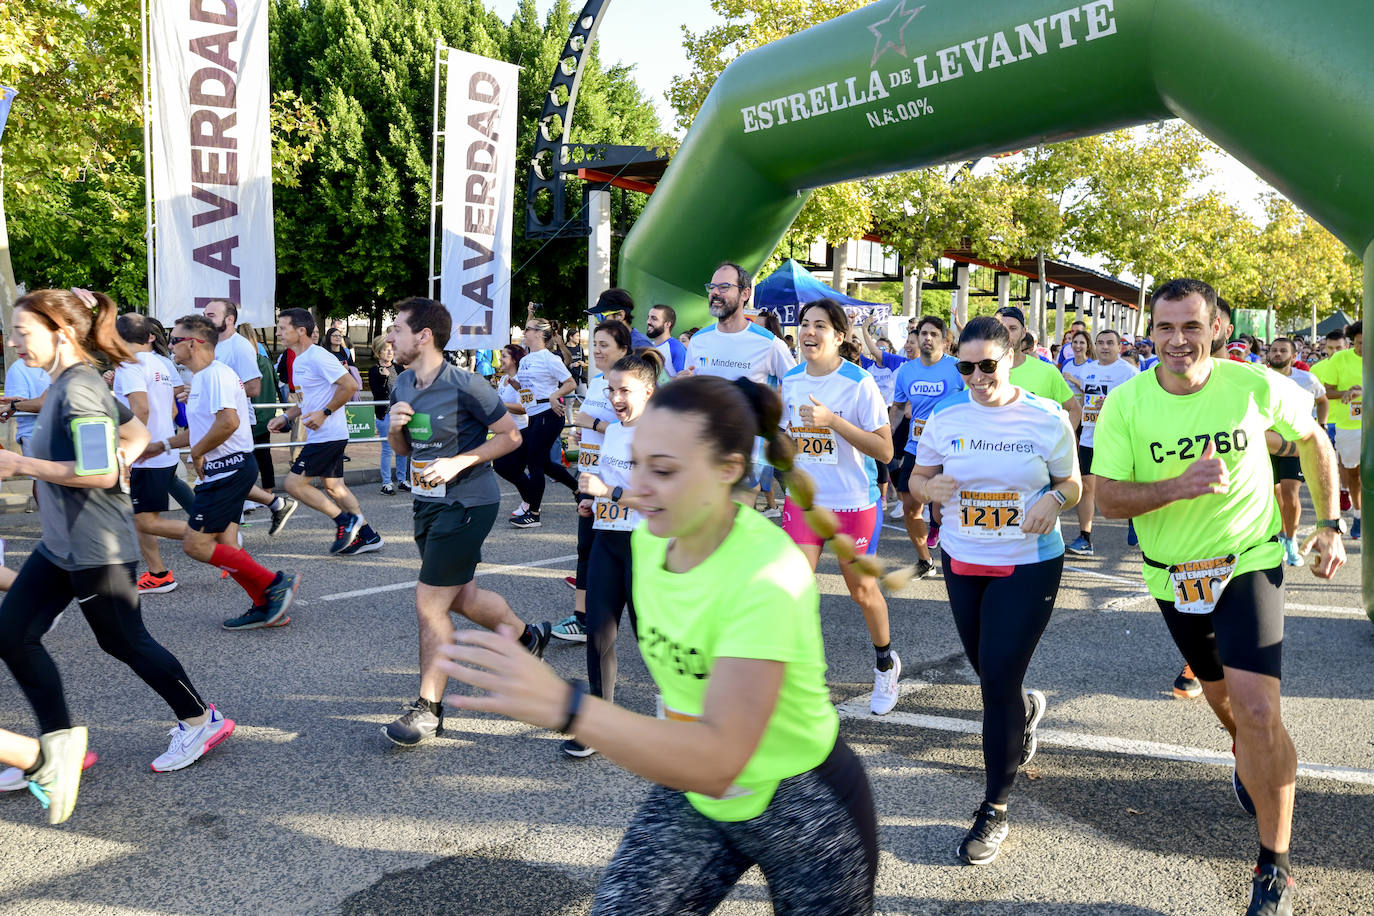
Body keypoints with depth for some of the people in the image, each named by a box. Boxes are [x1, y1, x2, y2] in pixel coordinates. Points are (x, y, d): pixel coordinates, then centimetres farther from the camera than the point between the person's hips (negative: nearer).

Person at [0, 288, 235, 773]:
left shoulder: (77, 390, -20)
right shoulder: (68, 384, 10)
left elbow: (99, 474, -28)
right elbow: (137, 433, 21)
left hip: (95, 550, -10)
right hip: (59, 545, 10)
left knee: (124, 641, 5)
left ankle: (200, 720, 23)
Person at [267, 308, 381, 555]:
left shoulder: (318, 357, -16)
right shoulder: (298, 362, 15)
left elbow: (350, 386, -20)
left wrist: (325, 413, -20)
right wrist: (286, 417, 13)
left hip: (328, 435, -10)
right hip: (323, 435, 10)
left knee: (294, 483, -8)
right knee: (333, 487, 13)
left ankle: (346, 520, 0)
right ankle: (368, 537, 17)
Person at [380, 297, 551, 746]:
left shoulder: (466, 386, -18)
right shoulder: (403, 384, 5)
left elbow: (511, 436, -11)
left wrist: (458, 462, -20)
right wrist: (394, 428, -7)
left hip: (467, 503, -8)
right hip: (427, 502, 8)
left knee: (429, 603, -6)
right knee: (462, 598, 17)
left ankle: (428, 709, 8)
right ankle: (528, 636, 43)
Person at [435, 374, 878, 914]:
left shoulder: (768, 576, -30)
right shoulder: (649, 538, -8)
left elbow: (718, 763, -39)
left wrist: (563, 706, -48)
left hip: (802, 809, -5)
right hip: (690, 794, 6)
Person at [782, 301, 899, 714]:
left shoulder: (858, 383, -14)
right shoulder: (789, 381, 3)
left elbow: (885, 451, -18)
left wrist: (833, 420, -27)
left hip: (854, 502, -4)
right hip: (803, 500, 4)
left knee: (862, 590, 12)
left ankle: (886, 664, 39)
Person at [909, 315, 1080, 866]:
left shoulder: (1048, 418, -8)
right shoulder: (946, 417, -3)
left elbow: (1073, 484, 3)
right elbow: (916, 479, 6)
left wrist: (1054, 499, -19)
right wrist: (932, 488, -18)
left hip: (1029, 563, -3)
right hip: (962, 561, 4)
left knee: (998, 681, -6)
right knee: (988, 673, 17)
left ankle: (995, 810, 9)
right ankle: (1027, 708, 56)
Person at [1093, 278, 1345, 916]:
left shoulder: (1257, 387, -14)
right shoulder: (1125, 403, -14)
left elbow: (1311, 440, 6)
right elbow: (1107, 500, -15)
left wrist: (1329, 524, 5)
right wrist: (1181, 485, -30)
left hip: (1249, 562, -2)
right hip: (1173, 574, 3)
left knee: (1257, 710, -17)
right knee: (1219, 693, 23)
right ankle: (1249, 757, 60)